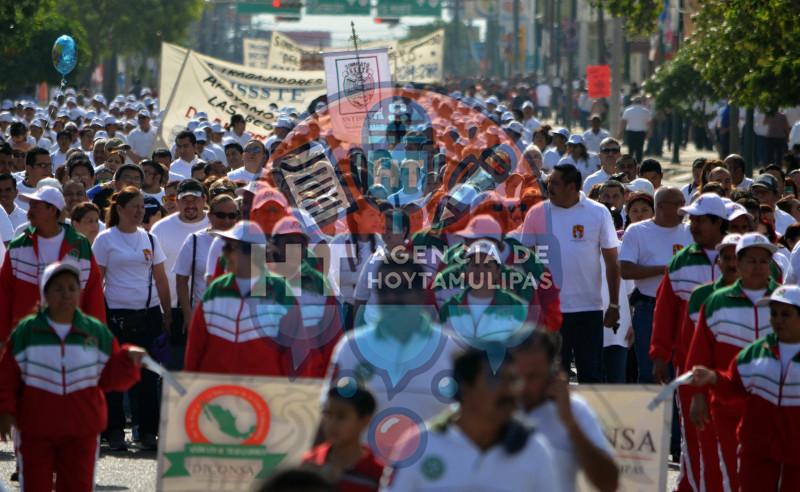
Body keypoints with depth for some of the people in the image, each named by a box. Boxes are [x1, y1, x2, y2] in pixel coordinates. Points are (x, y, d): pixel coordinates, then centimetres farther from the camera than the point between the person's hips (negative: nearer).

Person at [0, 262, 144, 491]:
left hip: (82, 431, 1)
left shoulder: (97, 332, 4)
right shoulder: (26, 331, 0)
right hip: (35, 429, -1)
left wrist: (128, 359, -11)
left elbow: (111, 378, 6)